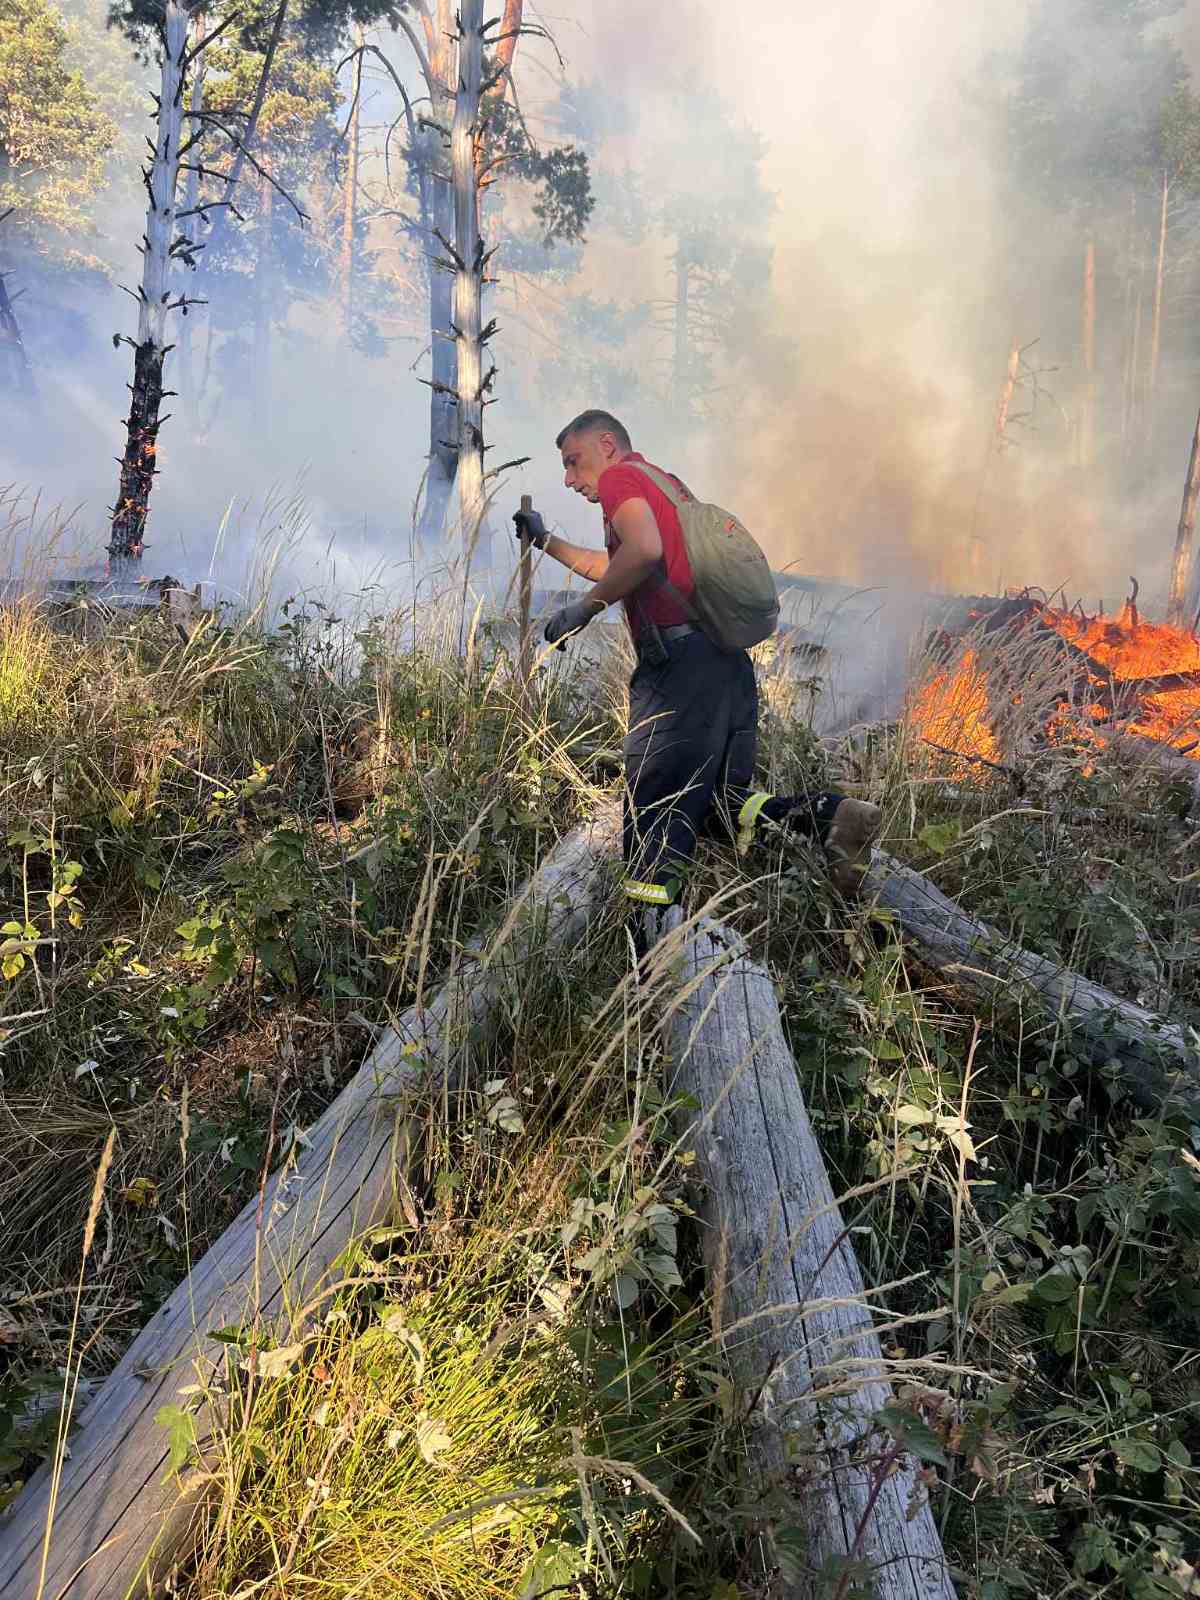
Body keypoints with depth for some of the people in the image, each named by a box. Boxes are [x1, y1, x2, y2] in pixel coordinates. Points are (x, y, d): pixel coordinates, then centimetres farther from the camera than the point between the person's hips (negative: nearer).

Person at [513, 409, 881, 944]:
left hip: (681, 661, -9)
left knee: (652, 818, -9)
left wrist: (581, 610, -10)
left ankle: (647, 942, -16)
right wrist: (546, 542, 50)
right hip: (730, 663, 9)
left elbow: (643, 550, -19)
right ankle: (828, 816, -8)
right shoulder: (667, 485, 31)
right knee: (721, 803, 13)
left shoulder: (620, 476, 4)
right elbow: (616, 569, 46)